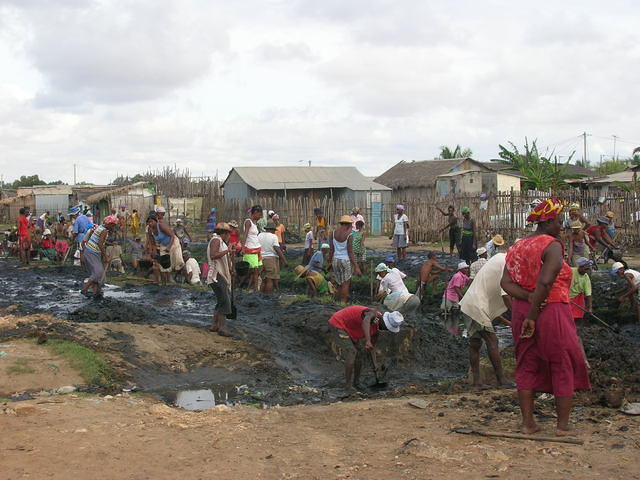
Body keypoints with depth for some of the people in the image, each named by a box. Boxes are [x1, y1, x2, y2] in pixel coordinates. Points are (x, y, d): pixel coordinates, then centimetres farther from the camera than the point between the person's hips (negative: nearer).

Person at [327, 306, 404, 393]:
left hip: (349, 329, 10)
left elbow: (371, 348, 6)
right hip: (338, 324, -10)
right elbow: (365, 323, -55)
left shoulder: (376, 328, -2)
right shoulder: (372, 314, -30)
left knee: (359, 353, 8)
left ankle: (356, 384, 18)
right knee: (351, 353, -16)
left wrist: (375, 365, -3)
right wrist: (368, 340, -66)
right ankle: (348, 386, -9)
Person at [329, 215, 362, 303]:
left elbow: (331, 249, 5)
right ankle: (343, 302, 9)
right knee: (346, 283, 6)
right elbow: (350, 253, -15)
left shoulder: (334, 233, 0)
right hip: (346, 260, -5)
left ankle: (338, 299, 22)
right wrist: (356, 266, -10)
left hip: (335, 260, 6)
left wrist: (330, 261, 17)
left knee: (340, 283, 19)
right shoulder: (349, 235, -15)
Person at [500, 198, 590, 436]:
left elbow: (506, 282, 0)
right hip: (552, 311, -7)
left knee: (527, 366, 13)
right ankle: (563, 425, 9)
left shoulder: (516, 247, 11)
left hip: (521, 310, 7)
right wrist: (533, 316, -17)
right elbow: (545, 282, -22)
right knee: (564, 367, 6)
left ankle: (527, 422, 16)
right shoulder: (552, 245, -12)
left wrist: (528, 298, -12)